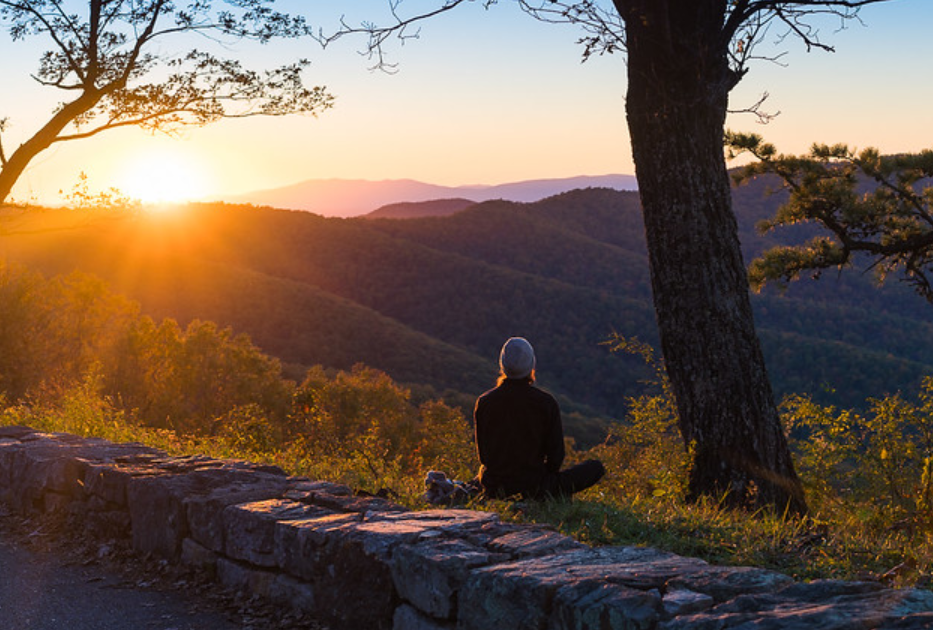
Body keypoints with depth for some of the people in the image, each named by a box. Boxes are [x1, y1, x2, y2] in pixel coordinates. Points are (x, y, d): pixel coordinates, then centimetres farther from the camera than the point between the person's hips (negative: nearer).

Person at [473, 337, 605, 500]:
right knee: (596, 467, 12)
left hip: (493, 489, 3)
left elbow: (483, 455, 4)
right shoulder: (546, 403, -11)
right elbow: (556, 457, -6)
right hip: (533, 489, -3)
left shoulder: (483, 402, -5)